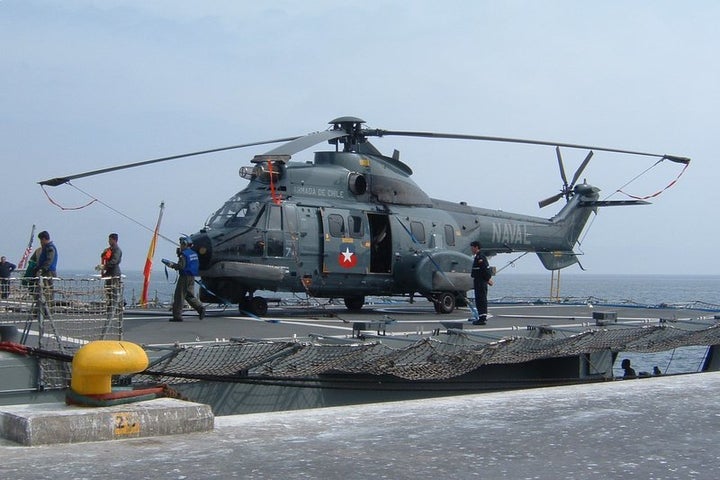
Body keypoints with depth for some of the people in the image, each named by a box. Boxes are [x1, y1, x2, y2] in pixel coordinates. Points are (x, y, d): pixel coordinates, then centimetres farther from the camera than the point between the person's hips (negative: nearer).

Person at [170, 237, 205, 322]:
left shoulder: (184, 254, -14)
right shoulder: (194, 253, 13)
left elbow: (181, 266, -23)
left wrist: (173, 265, -6)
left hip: (185, 277, -8)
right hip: (192, 277, 8)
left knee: (179, 296, -2)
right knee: (190, 296, 14)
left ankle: (177, 316, -1)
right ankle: (200, 308, -5)